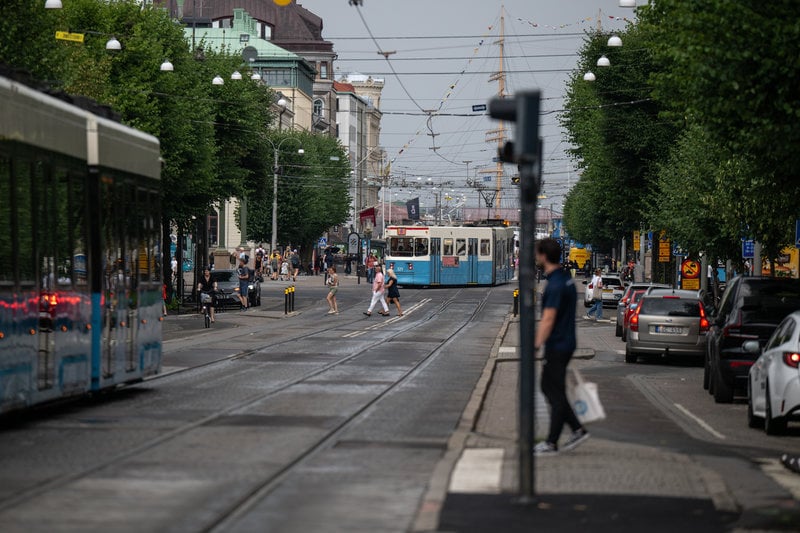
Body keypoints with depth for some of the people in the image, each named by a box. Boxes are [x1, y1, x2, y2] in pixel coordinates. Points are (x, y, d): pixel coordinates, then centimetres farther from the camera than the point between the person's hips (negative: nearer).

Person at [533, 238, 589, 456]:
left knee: (555, 393, -2)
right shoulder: (566, 278, 9)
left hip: (557, 346, -10)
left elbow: (548, 320, -25)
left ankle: (551, 443, 6)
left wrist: (536, 347, -25)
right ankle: (577, 430, 16)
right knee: (549, 388, 16)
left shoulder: (556, 285, -21)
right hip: (566, 342, 10)